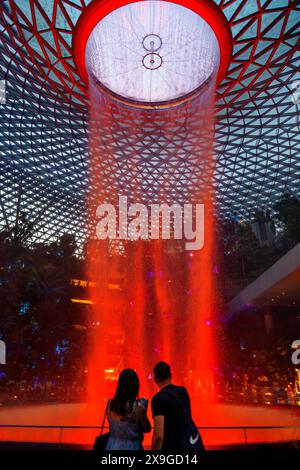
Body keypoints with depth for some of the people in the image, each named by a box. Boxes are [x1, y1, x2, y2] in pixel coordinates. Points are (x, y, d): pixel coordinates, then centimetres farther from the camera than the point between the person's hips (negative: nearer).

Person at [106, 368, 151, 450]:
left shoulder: (111, 404, -6)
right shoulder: (138, 406, -18)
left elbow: (113, 426, 8)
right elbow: (147, 429, -4)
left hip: (113, 445, 4)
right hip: (132, 446, -4)